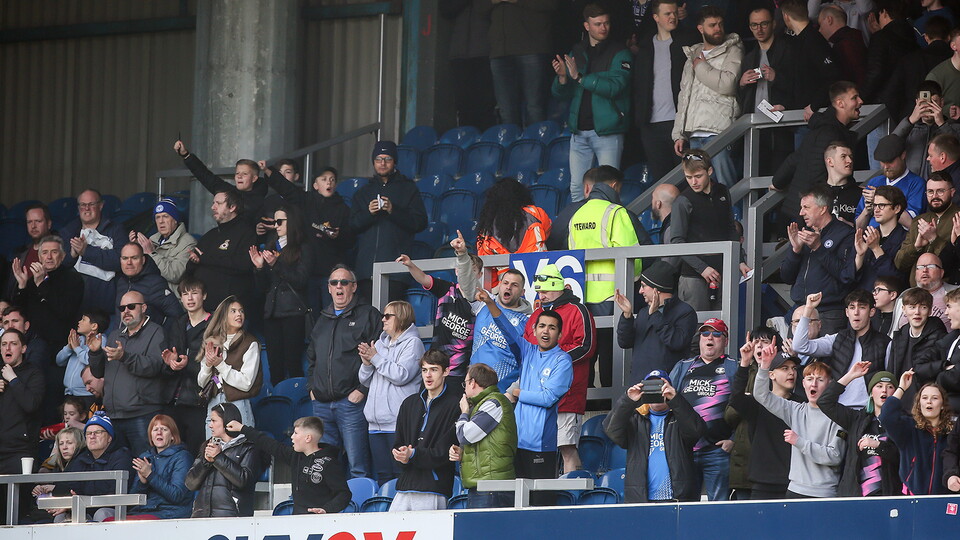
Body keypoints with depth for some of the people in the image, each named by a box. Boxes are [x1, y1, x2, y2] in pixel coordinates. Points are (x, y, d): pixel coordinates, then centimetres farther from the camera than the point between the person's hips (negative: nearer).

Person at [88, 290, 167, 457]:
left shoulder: (155, 333, 1)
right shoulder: (114, 336, 23)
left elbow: (153, 366, -15)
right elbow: (98, 373, 21)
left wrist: (125, 357, -27)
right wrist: (95, 352, 2)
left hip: (142, 416, -7)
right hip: (114, 416, 7)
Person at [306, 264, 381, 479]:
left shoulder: (367, 315, 1)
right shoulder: (323, 320, 22)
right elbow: (311, 357, 32)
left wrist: (363, 389, -13)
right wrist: (312, 387, 17)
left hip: (351, 402, -7)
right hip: (321, 403, 7)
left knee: (358, 466, -9)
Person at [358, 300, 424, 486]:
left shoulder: (412, 343, -1)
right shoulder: (380, 343, 21)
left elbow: (401, 375, -15)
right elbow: (365, 380, 21)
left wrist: (376, 358, -8)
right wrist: (366, 363, 1)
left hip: (399, 422, -7)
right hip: (377, 424, 7)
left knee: (401, 475, -11)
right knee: (382, 476, 6)